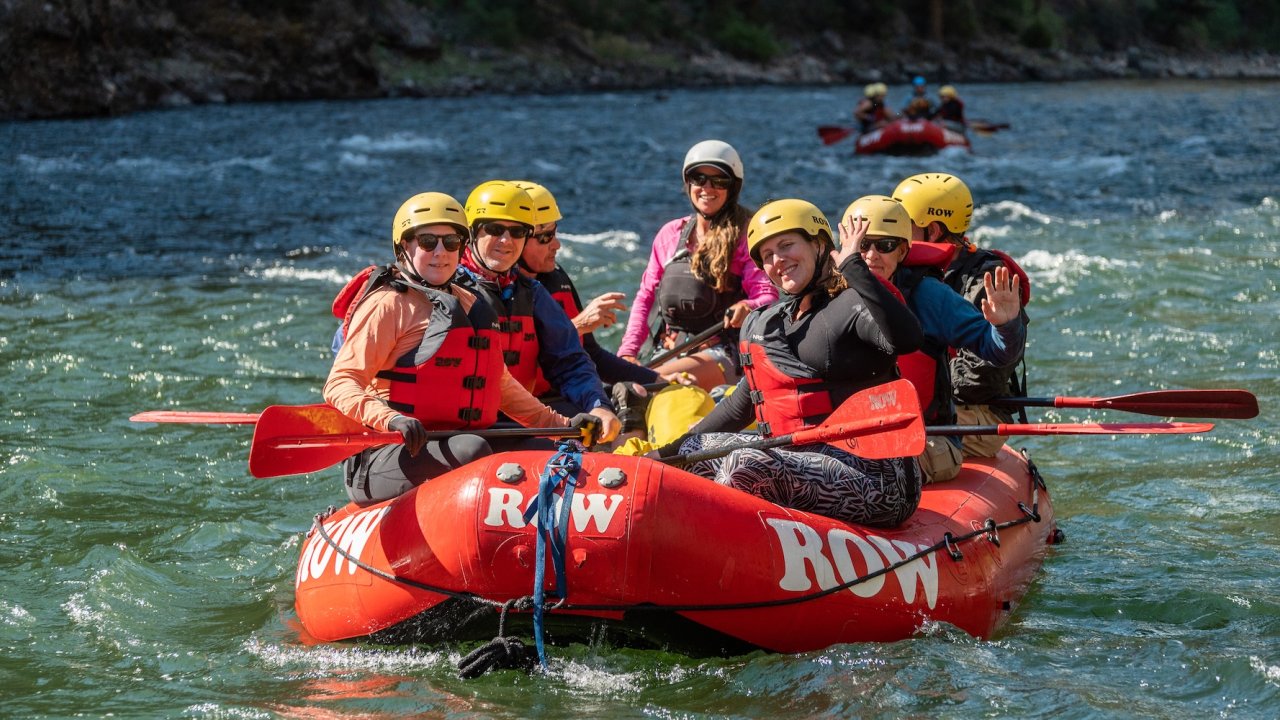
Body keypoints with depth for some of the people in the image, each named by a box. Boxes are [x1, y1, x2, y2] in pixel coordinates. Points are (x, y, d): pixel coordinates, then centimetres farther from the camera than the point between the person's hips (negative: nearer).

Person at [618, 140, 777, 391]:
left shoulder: (742, 236, 1)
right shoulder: (671, 234, 14)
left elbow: (769, 296, -7)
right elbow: (646, 296, 15)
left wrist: (748, 308, -32)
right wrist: (628, 352, 2)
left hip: (721, 355, -6)